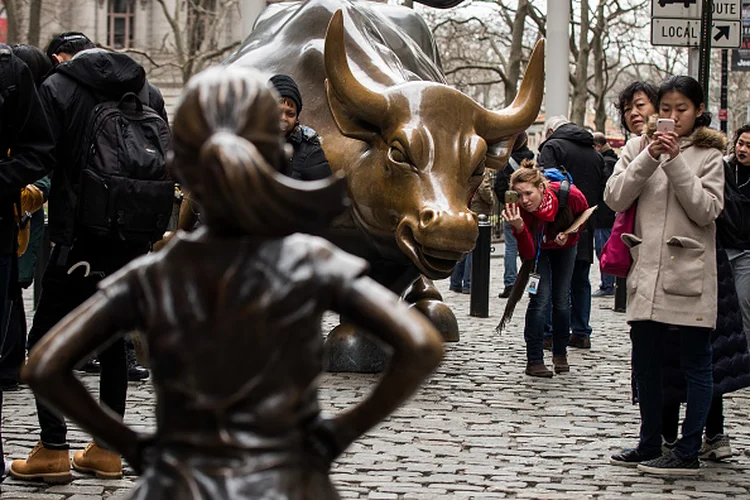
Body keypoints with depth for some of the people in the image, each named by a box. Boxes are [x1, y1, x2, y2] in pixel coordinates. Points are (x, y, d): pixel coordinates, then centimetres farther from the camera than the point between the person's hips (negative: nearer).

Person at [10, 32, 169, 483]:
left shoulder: (57, 88, -4)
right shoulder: (148, 91, 12)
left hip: (81, 238, -6)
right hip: (135, 241, 6)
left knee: (46, 338, 2)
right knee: (113, 336, 14)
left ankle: (53, 450, -5)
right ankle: (107, 450, 17)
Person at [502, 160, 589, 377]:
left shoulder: (569, 195, -35)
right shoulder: (518, 210, -35)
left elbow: (584, 213, -8)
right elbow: (528, 254, -34)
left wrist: (569, 235, -22)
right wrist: (519, 229, -50)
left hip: (564, 247, 1)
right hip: (538, 248, -1)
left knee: (562, 300, 3)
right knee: (540, 299, -13)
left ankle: (560, 354, 22)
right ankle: (534, 361, -8)